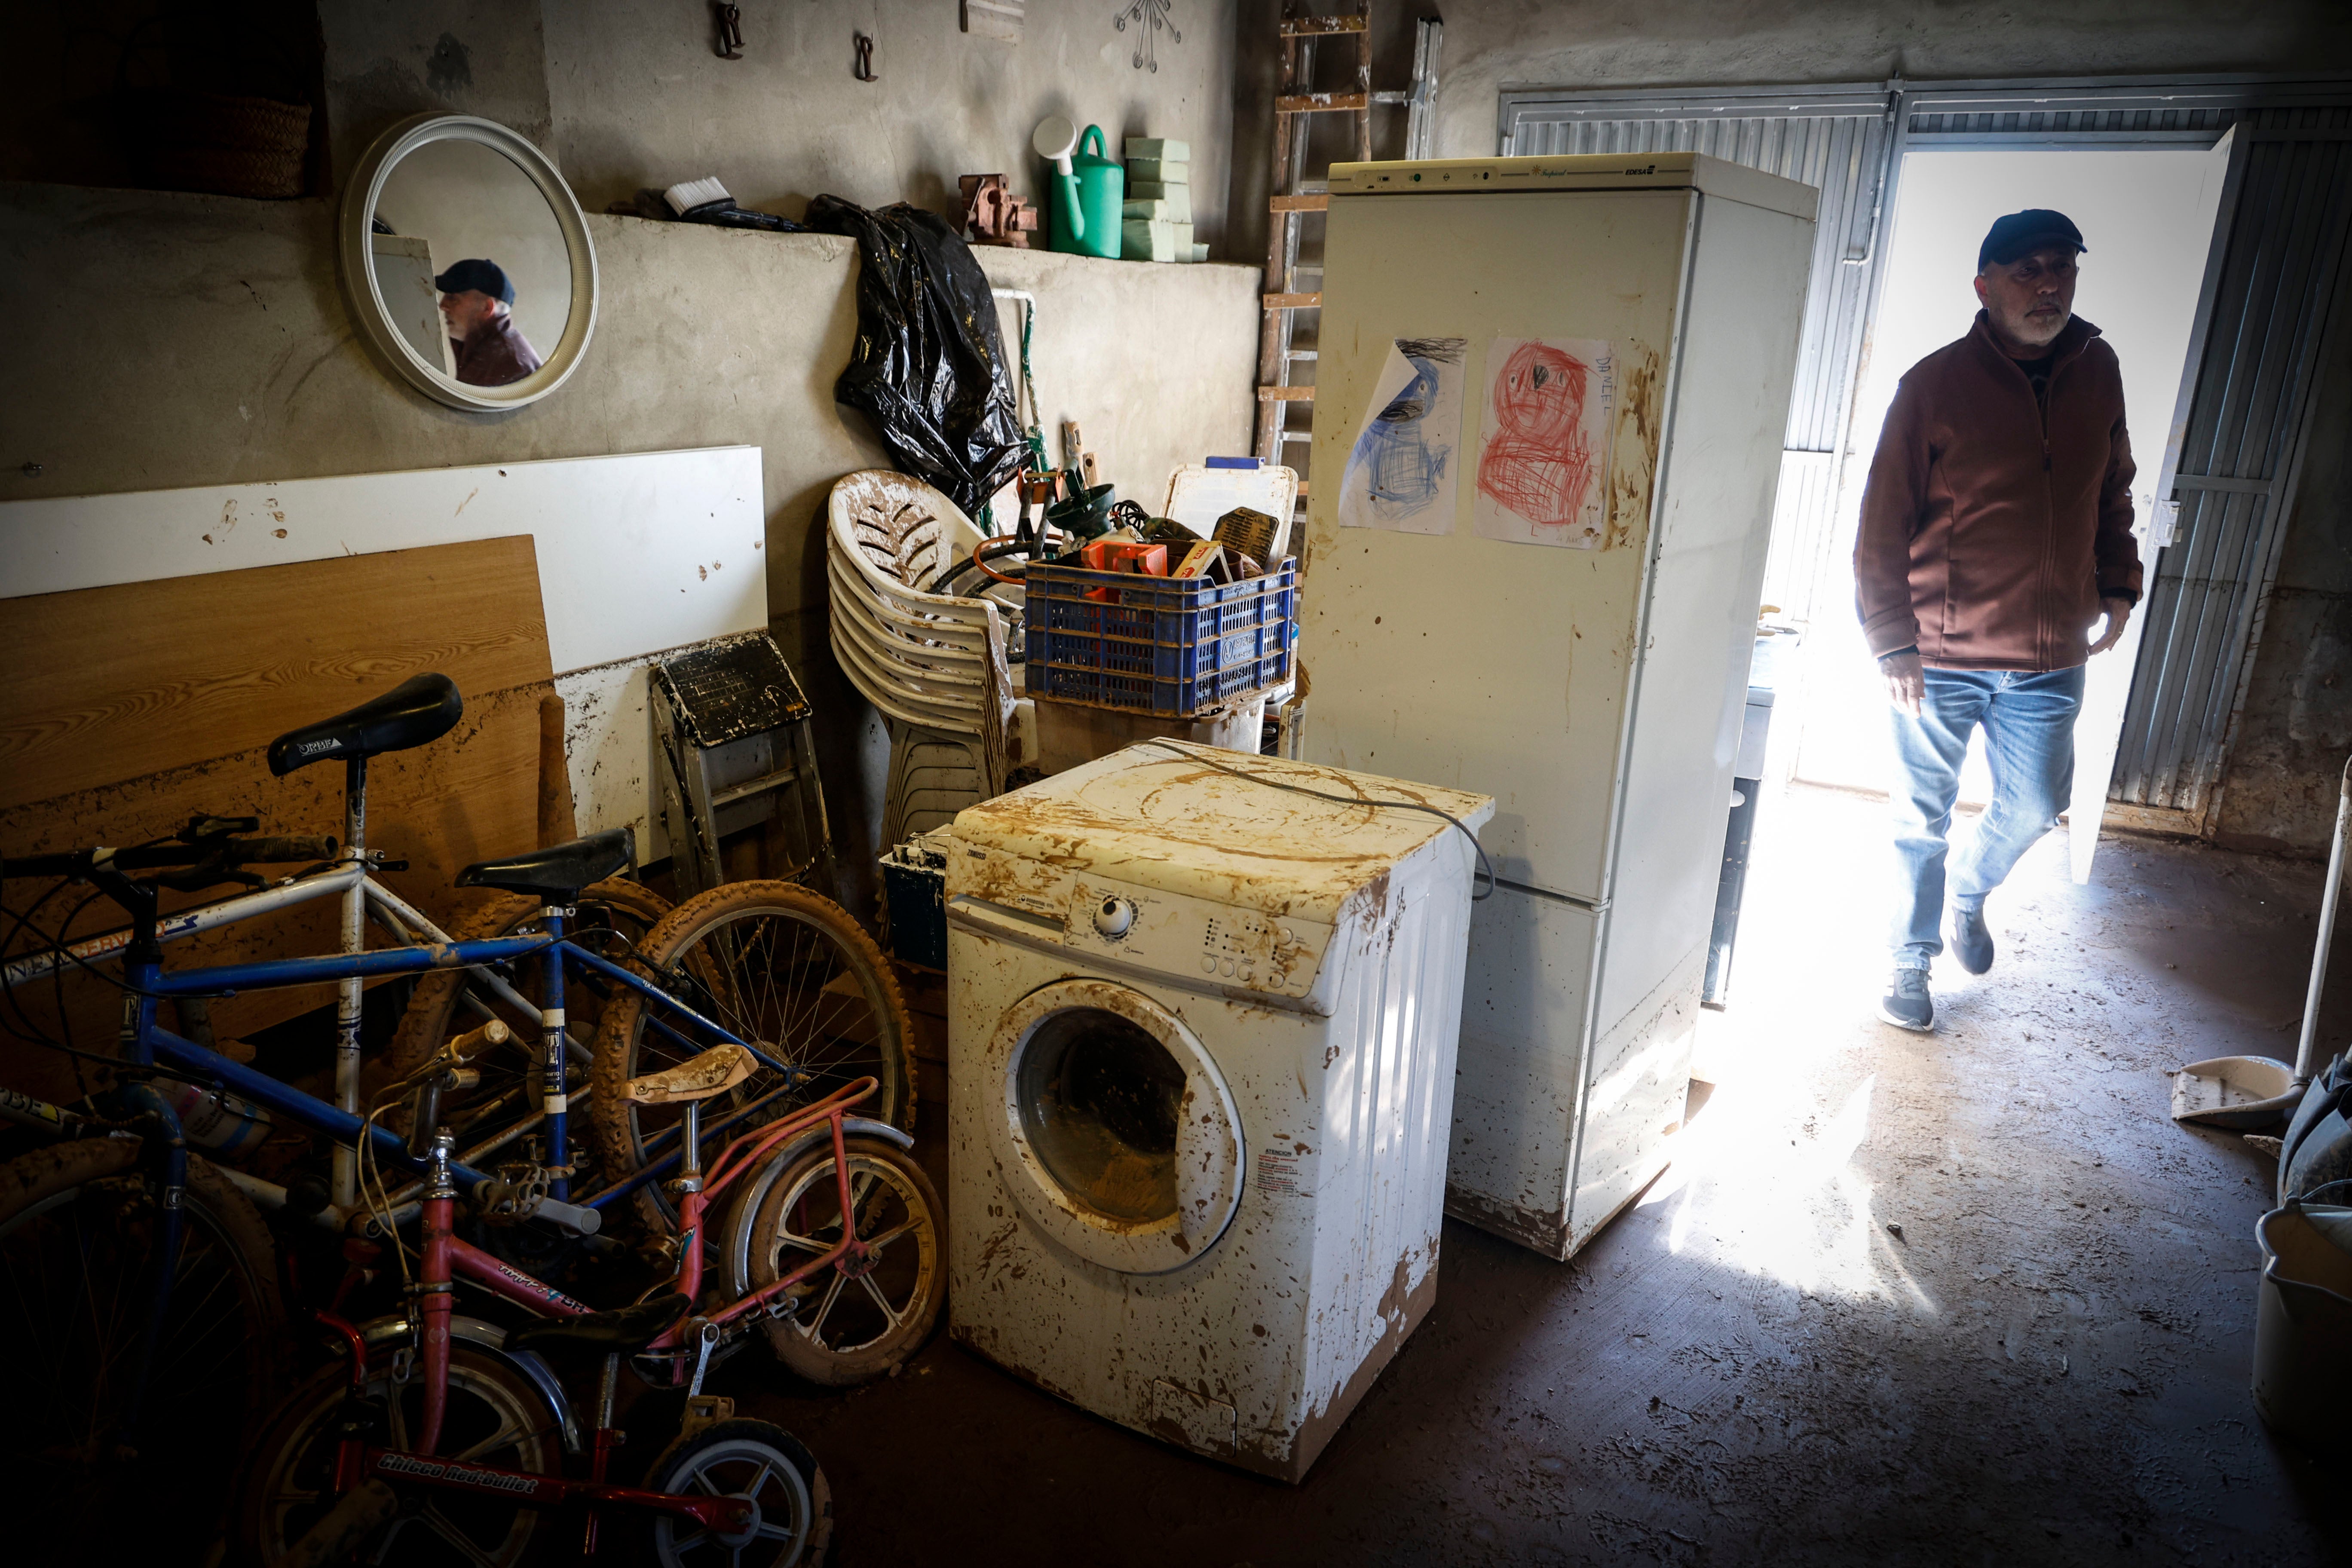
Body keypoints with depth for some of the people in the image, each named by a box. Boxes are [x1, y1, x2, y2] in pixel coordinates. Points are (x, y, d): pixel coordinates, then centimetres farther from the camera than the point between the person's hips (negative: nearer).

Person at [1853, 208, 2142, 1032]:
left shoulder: (2097, 372, 4)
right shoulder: (1936, 384, -10)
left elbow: (2112, 492, 19)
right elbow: (1883, 525, -9)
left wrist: (2118, 585, 8)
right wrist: (1892, 644, -13)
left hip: (2051, 661, 4)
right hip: (1941, 658, -4)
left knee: (2034, 808, 15)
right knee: (1922, 821, 7)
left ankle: (1970, 891, 46)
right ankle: (1912, 965, 26)